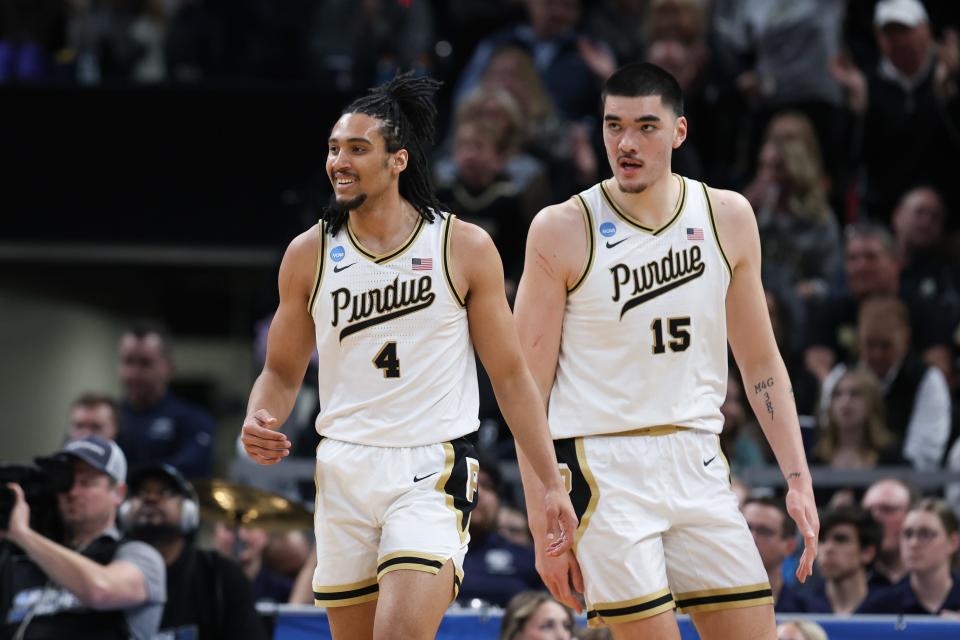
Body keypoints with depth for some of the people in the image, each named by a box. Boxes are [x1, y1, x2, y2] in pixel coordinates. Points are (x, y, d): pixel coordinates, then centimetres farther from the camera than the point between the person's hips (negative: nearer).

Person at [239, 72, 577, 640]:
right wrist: (260, 423, -8)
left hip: (433, 471, -3)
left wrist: (552, 486, 0)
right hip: (345, 469, 4)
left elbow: (511, 374, 3)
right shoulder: (309, 255, 4)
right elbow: (283, 370, 14)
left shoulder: (465, 248, -2)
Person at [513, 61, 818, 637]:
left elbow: (761, 362, 14)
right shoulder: (562, 230, -6)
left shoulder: (728, 218, 5)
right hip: (602, 465, -4)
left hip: (698, 461, 5)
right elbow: (528, 392, -4)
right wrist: (544, 530, -9)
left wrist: (798, 480, 5)